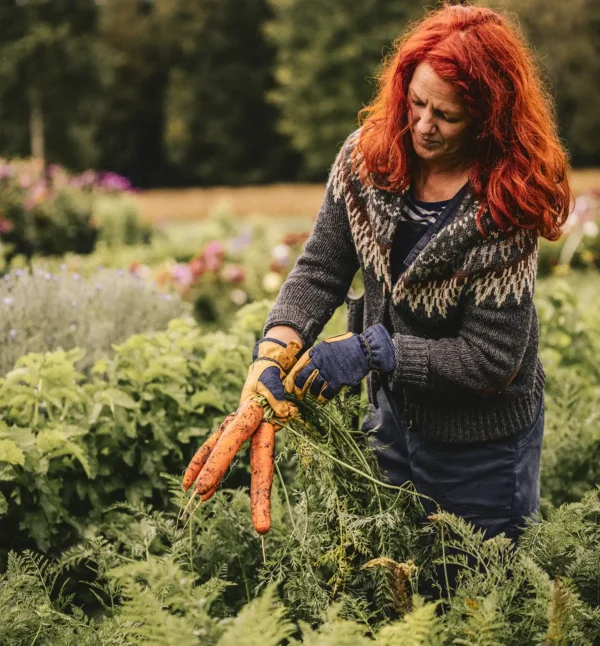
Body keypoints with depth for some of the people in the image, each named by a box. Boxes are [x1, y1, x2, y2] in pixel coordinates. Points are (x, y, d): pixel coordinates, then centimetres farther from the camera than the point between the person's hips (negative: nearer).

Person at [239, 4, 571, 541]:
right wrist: (275, 350, -26)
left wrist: (371, 351, -27)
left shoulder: (505, 205, -26)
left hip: (483, 443, -5)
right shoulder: (368, 155, -12)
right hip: (394, 418, 5)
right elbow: (321, 271, -9)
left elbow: (491, 358, -23)